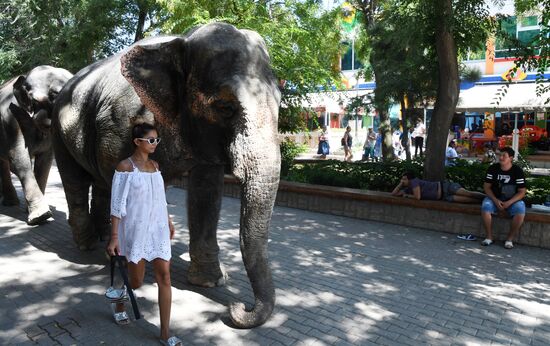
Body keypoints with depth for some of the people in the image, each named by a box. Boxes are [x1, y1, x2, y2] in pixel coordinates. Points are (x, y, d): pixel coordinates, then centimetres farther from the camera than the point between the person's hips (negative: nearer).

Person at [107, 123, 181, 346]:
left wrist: (168, 221, 21)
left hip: (158, 228, 5)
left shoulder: (154, 165, 7)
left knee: (164, 277, 1)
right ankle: (119, 305, 45)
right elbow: (117, 204, -13)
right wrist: (114, 237, -16)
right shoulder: (125, 167, -11)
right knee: (136, 281, 9)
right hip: (136, 230, -5)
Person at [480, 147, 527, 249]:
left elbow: (522, 192, -8)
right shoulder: (493, 168, -3)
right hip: (495, 198, 1)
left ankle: (510, 238, -12)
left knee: (520, 211, -31)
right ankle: (489, 237, -15)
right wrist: (495, 200, -16)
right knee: (485, 207, -30)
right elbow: (486, 187, -2)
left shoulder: (518, 171, -8)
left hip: (513, 199, -1)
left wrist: (509, 203, -21)